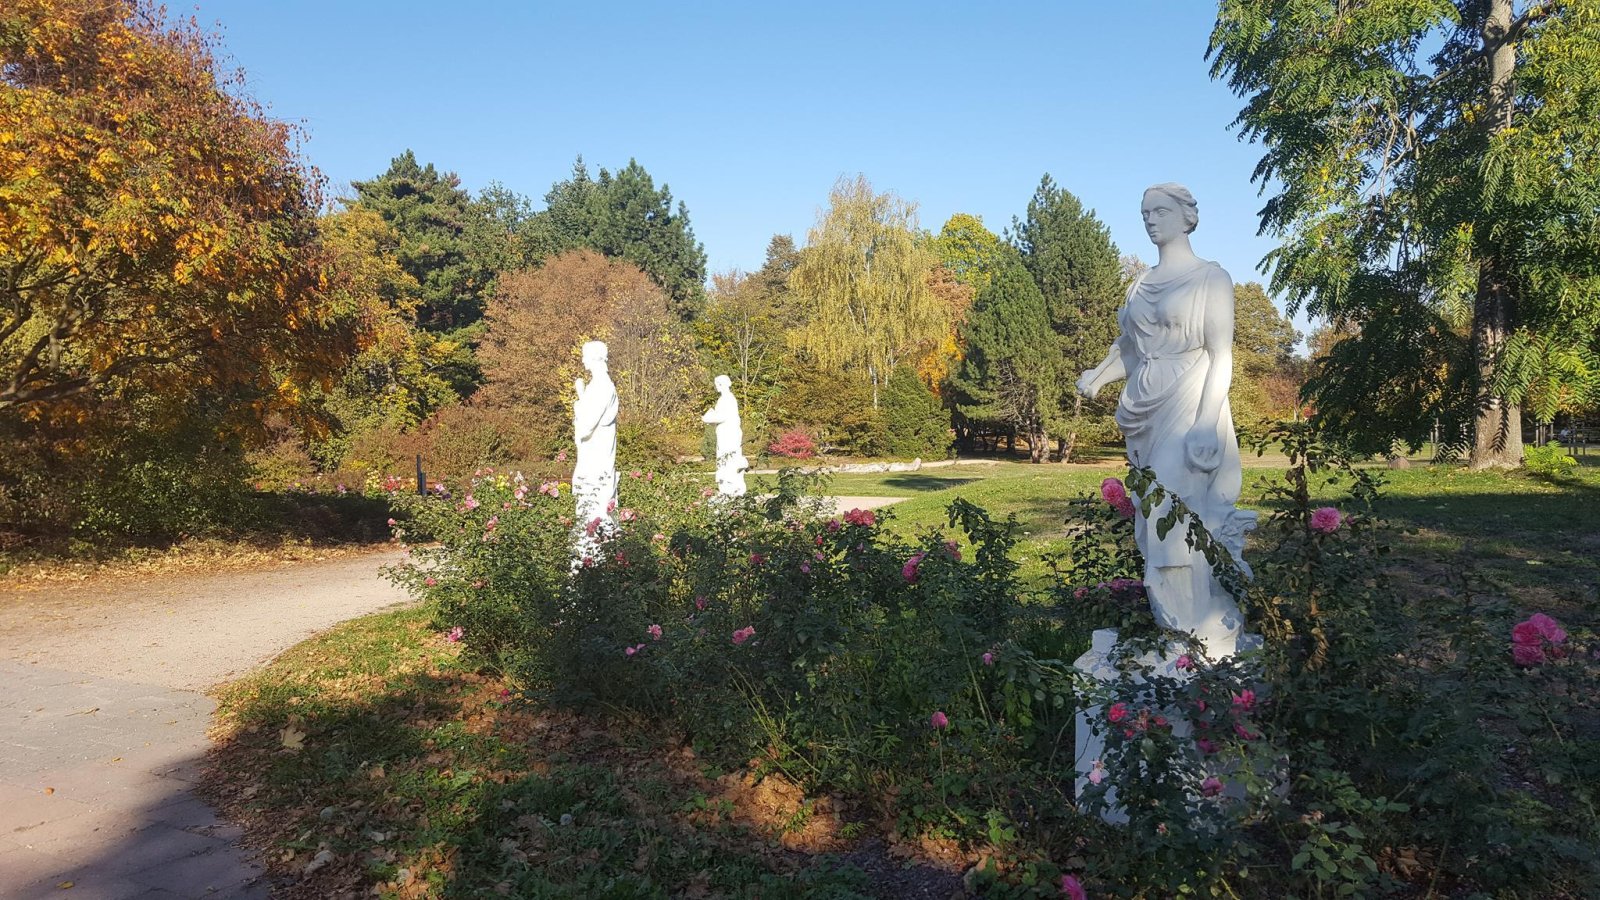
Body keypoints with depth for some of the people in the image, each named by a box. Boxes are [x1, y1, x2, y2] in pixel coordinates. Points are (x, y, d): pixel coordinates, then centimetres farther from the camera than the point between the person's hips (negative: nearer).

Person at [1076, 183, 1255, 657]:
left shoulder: (1210, 278, -2)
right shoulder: (1141, 283, 15)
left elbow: (1221, 357, -8)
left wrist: (1205, 425, -19)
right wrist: (1097, 377, 2)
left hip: (1187, 412, -6)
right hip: (1146, 419, 6)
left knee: (1187, 523, -11)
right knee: (1154, 525, 7)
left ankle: (1205, 644, -2)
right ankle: (1167, 637, 14)